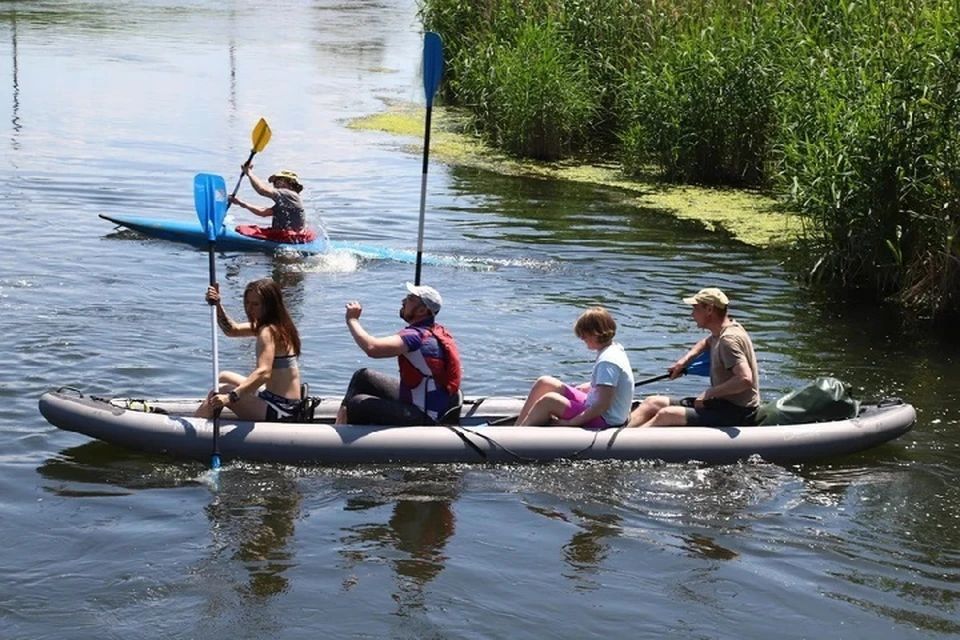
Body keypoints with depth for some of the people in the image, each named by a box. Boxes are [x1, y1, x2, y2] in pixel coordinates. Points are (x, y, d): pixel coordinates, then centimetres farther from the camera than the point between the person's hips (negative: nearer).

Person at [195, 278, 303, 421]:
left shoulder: (268, 331, -21)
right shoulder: (278, 325, 8)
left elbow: (264, 372, -36)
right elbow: (232, 330, 15)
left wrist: (231, 397, -43)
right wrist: (217, 305, 0)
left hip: (279, 411, -11)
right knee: (224, 377, 24)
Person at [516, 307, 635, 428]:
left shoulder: (607, 362, -25)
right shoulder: (616, 349, 5)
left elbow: (603, 405, -28)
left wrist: (569, 422, -23)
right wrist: (581, 388, 11)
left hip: (604, 421, -10)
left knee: (548, 401, -18)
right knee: (544, 383, 6)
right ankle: (518, 426, 8)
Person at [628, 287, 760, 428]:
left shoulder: (729, 339, -20)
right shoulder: (720, 332, 10)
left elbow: (745, 379, -32)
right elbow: (707, 342, 36)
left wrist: (710, 392, -22)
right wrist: (684, 360, 19)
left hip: (738, 413, -10)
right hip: (721, 402, 10)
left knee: (667, 415, -24)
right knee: (653, 403, 4)